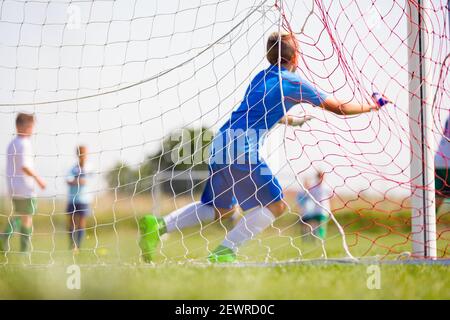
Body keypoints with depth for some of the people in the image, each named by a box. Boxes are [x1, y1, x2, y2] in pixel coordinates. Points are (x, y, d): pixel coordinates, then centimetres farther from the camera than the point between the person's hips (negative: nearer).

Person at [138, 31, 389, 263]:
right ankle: (224, 252, -13)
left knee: (222, 208, 19)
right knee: (275, 205, -3)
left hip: (221, 142, 8)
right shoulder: (293, 83, 1)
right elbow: (339, 108, 7)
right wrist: (373, 106, 20)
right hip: (243, 147, -8)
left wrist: (297, 120, 57)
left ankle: (157, 225, 4)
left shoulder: (261, 77, 23)